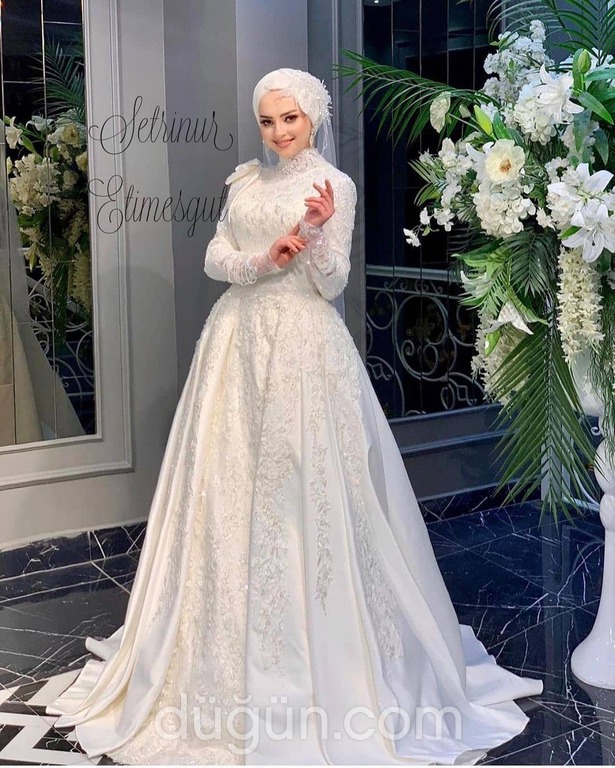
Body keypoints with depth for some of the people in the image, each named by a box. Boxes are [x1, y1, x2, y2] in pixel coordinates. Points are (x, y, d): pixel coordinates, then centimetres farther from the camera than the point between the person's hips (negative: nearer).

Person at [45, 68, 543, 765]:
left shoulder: (333, 185, -2)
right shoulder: (246, 179, 13)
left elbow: (331, 284, -6)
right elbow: (215, 259, 8)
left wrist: (317, 231, -23)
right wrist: (264, 259, -10)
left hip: (302, 345, -5)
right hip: (239, 339, 5)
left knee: (300, 489, -4)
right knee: (232, 485, 6)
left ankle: (316, 655, 10)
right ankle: (233, 652, 19)